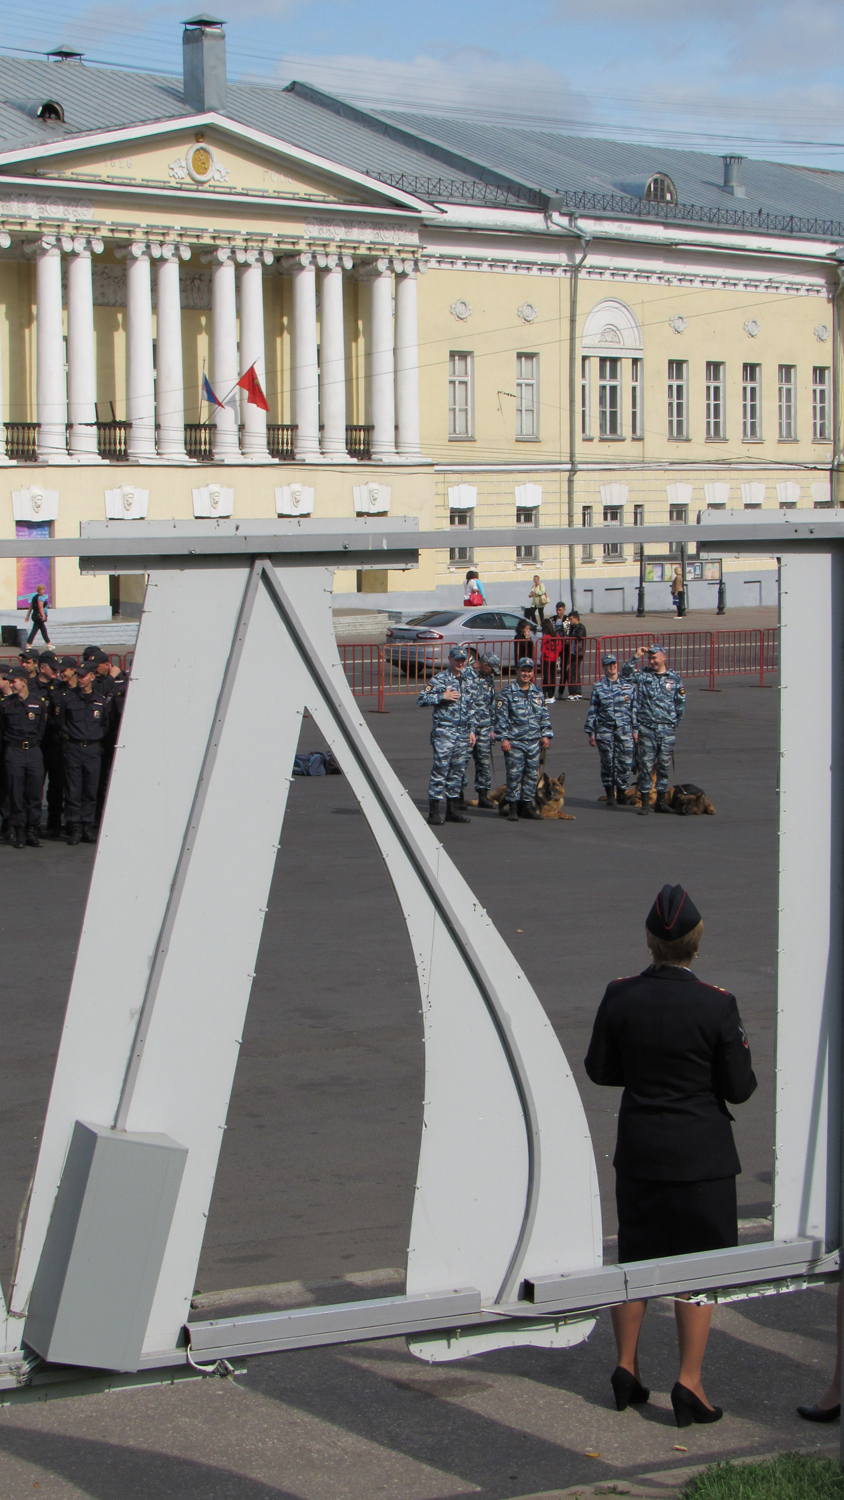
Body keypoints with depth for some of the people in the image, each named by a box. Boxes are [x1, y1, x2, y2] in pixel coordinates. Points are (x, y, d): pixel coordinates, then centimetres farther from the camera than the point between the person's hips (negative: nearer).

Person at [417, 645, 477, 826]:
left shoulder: (469, 681, 14)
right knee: (440, 770, -8)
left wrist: (472, 730, 14)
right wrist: (442, 696, -15)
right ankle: (434, 811, -6)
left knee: (458, 771, 8)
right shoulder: (439, 679, -4)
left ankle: (452, 809, 15)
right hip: (444, 732, -6)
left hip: (463, 734, 6)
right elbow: (421, 700, -7)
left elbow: (473, 708, 20)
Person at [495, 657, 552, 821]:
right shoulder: (508, 693, -1)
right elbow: (501, 717, -4)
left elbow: (544, 716, 19)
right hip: (514, 741, -4)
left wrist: (546, 734, 11)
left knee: (532, 773, 6)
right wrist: (503, 738, -10)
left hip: (534, 741, 4)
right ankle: (513, 807, 3)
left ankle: (528, 804, 16)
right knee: (514, 774, -4)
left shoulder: (538, 693, 13)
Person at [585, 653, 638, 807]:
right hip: (605, 729, 0)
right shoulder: (598, 687, 7)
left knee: (625, 762, -4)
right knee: (607, 763, 3)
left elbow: (635, 708, 9)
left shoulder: (629, 685, 8)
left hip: (625, 730, 0)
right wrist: (591, 733, 4)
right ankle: (610, 795, 14)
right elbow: (592, 711, 8)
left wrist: (636, 729, 4)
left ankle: (621, 793, 12)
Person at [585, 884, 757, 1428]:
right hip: (702, 1154, -3)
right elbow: (739, 1088, -10)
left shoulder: (620, 998, -8)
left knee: (636, 1260, 18)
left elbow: (600, 1070, 3)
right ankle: (689, 1383, 4)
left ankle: (627, 1369, 26)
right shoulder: (717, 1005, -16)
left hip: (639, 1151, 3)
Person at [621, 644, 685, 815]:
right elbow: (625, 674, -8)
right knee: (646, 765, -2)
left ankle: (661, 801, 14)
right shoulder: (643, 675, 5)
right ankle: (645, 803, 1)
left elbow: (680, 704, 13)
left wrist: (675, 722, 10)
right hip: (647, 728, -1)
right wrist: (636, 657, -12)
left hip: (667, 730, 1)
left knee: (664, 766, 6)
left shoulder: (675, 678, 7)